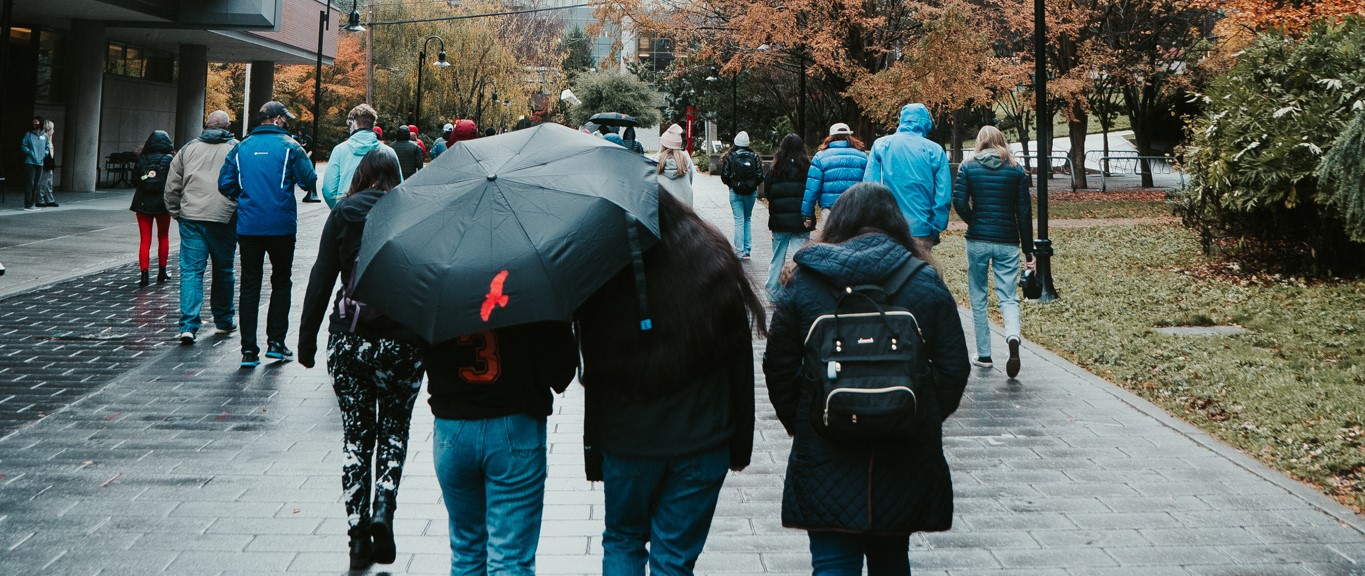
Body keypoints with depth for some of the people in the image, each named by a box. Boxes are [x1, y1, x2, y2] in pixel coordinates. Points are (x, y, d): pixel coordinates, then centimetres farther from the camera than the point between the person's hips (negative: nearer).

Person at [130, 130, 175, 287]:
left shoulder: (142, 159, 0)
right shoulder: (169, 159, -7)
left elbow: (135, 181, 5)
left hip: (143, 203, 1)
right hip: (162, 203, -1)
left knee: (145, 239, 3)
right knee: (163, 237, 16)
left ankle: (144, 274, -9)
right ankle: (161, 273, 21)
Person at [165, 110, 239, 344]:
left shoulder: (188, 149, 11)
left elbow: (172, 186, 11)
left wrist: (176, 213, 19)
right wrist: (241, 215, 10)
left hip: (191, 218, 1)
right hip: (225, 218, -1)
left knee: (191, 270, 0)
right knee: (224, 271, 13)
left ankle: (189, 325, -12)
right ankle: (223, 322, 25)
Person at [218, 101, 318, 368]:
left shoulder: (241, 148, 6)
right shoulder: (289, 146, -5)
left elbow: (225, 184, 5)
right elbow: (309, 181, -6)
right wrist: (304, 161, 13)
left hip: (248, 226, 3)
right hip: (281, 226, -2)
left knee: (249, 285, 6)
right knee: (281, 282, 13)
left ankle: (249, 349, 1)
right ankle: (275, 342, 10)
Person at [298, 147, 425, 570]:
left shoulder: (342, 214, 2)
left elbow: (320, 280, -1)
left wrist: (307, 340, 4)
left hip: (349, 340, 1)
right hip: (401, 340, -1)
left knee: (355, 433, 10)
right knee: (393, 428, 15)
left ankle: (358, 533, 8)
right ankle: (383, 512, -3)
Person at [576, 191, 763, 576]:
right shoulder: (714, 263, -5)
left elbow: (595, 372, -6)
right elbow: (740, 363, 0)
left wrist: (594, 449, 4)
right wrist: (741, 443, 9)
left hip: (627, 440, -1)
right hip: (703, 441, 1)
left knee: (622, 542, 21)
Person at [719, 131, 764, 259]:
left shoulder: (730, 157, -6)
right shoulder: (754, 156, -2)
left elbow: (724, 177, -7)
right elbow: (760, 176, -3)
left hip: (735, 192, -2)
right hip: (751, 192, 2)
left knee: (739, 221, 2)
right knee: (747, 220, 14)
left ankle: (740, 251, -2)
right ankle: (747, 249, 12)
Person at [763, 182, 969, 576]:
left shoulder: (805, 283, -2)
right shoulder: (927, 285, -1)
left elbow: (779, 367, 0)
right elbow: (954, 369, 0)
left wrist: (799, 425, 14)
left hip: (825, 456, -2)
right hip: (905, 456, 2)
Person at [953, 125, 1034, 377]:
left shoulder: (968, 167, 0)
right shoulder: (1016, 170, 3)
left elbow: (959, 203, -12)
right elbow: (1024, 211, 1)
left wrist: (974, 223, 8)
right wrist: (1028, 250, 5)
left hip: (977, 240, 0)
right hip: (1008, 242, 0)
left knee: (978, 298, 12)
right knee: (1008, 297, 3)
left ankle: (984, 354, 16)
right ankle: (1013, 337, -26)